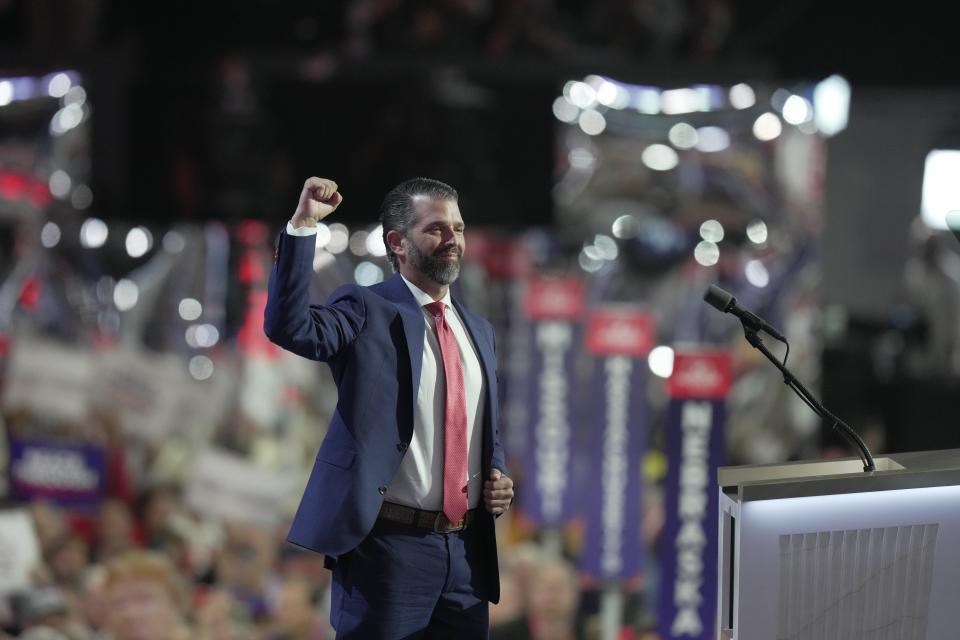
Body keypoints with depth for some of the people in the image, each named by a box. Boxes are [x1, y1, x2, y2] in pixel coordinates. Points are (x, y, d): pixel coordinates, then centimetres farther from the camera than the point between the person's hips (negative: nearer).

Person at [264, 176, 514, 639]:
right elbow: (288, 327, -22)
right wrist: (303, 226, -28)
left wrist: (497, 479, 5)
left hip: (466, 548, 6)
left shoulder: (478, 331, 16)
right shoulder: (367, 310, -3)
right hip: (388, 545, -6)